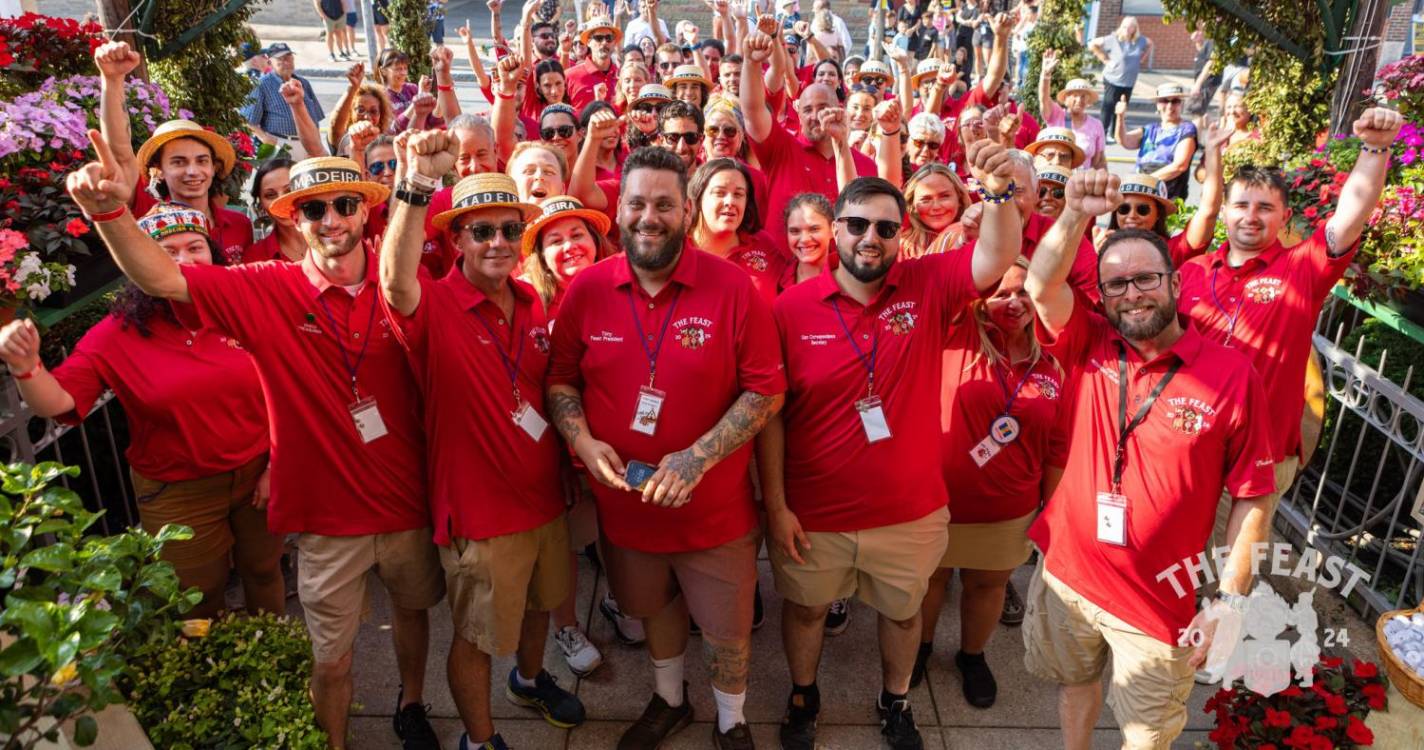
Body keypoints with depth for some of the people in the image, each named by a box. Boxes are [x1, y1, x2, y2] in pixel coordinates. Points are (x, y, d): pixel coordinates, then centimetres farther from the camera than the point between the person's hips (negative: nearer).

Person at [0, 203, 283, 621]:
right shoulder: (119, 333, -10)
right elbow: (57, 403, -12)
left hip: (257, 475, 1)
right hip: (178, 493, -1)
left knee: (264, 573, 21)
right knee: (199, 599, 18)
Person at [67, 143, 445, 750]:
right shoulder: (266, 291, -11)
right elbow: (162, 279, -21)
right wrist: (109, 211, -36)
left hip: (407, 499, 2)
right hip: (327, 516, -2)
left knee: (412, 608, 26)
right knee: (331, 659, 12)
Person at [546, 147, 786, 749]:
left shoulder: (733, 286, -15)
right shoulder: (586, 290, -6)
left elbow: (766, 389, -13)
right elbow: (560, 380, 3)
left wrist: (698, 457, -22)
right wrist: (583, 441, -15)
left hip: (715, 508, -2)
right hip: (624, 500, 3)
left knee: (728, 629, 14)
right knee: (654, 610, 26)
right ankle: (669, 701, 55)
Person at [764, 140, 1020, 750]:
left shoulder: (926, 287, -9)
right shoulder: (792, 306, -13)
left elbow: (997, 260, -23)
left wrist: (999, 192, -42)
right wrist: (775, 505, -10)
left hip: (911, 512, 1)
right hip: (813, 515, -1)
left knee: (901, 611, 24)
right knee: (806, 607, 22)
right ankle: (802, 697, 52)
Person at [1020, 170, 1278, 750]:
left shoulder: (1232, 375, -13)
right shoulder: (1090, 346, -5)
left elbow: (1253, 498, -9)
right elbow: (1041, 286, -22)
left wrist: (1230, 600, -10)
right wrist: (1076, 214, -36)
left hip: (1160, 599, -2)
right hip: (1066, 571, 3)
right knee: (1074, 681, 25)